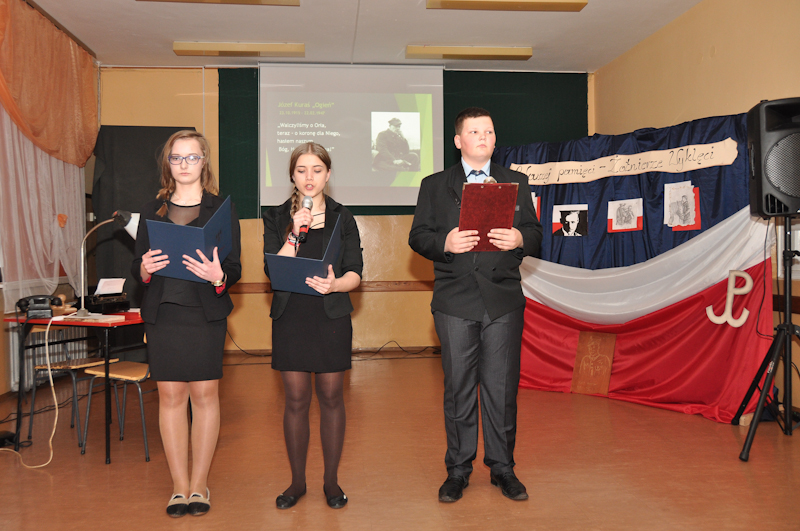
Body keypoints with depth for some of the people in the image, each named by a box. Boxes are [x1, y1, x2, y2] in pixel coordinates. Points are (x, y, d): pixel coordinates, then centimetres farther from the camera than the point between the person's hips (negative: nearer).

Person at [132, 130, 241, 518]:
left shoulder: (222, 210, 5)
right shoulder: (152, 211, 13)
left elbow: (234, 268, -1)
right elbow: (137, 265, 12)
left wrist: (218, 277, -23)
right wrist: (145, 269, -12)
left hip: (206, 313, -2)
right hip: (162, 312, 2)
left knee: (204, 394, 1)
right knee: (170, 395, 3)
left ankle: (200, 484, 14)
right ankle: (180, 486, 14)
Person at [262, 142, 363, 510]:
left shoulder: (342, 218, 5)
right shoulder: (276, 218, 6)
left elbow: (355, 273, -1)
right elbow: (274, 270, -5)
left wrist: (335, 284, -21)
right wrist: (296, 233, -16)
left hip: (331, 318, 0)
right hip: (290, 317, 1)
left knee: (331, 398, 7)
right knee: (295, 401, 6)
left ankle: (331, 480, 22)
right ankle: (297, 481, 22)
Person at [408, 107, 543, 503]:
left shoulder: (516, 183, 14)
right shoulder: (434, 185, 10)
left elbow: (535, 233, 10)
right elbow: (418, 237, 4)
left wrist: (521, 239, -13)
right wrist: (444, 242, -16)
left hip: (504, 300, 1)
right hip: (455, 301, -1)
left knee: (502, 386, 5)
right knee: (458, 386, 5)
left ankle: (502, 467, 21)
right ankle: (458, 470, 19)